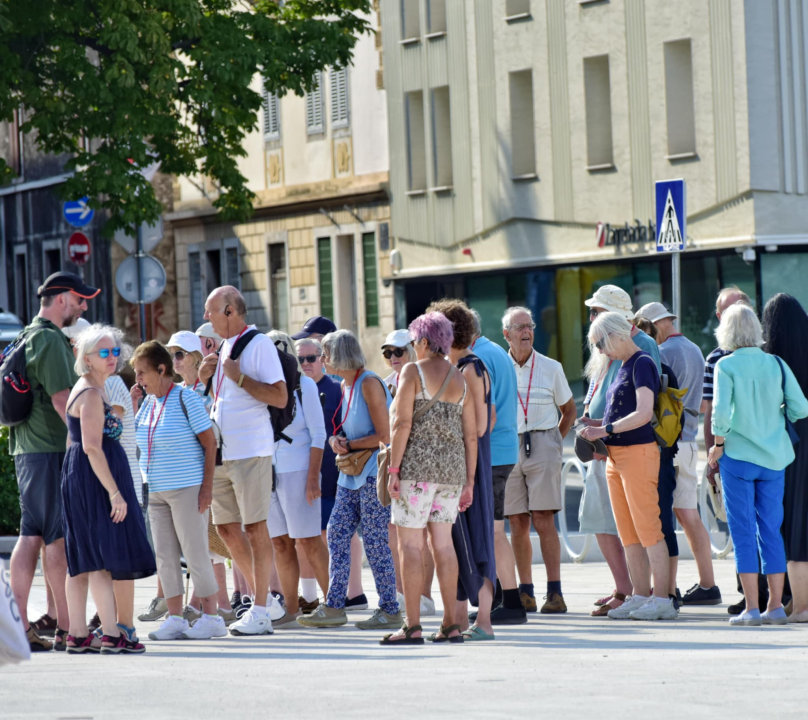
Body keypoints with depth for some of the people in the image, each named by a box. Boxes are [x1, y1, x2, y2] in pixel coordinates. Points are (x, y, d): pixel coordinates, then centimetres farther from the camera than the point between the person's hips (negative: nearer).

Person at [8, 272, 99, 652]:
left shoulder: (28, 336, 19)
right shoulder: (50, 340, -12)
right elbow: (61, 399, -18)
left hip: (27, 450, 10)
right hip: (51, 451, -10)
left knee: (31, 536, 7)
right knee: (59, 538, -7)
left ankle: (20, 624, 5)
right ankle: (66, 628, -6)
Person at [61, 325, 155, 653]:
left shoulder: (91, 389, 17)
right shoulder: (91, 394, -15)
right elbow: (92, 447, -22)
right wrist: (114, 493, -23)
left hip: (80, 479, 10)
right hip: (93, 479, -10)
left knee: (83, 560, 9)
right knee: (102, 556, -12)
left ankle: (78, 635, 10)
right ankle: (111, 635, -14)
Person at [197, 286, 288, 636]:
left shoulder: (259, 344, -9)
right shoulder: (224, 347, 16)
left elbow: (280, 397, -17)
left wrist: (239, 377, -18)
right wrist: (204, 377, 6)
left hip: (251, 450, -9)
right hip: (221, 450, 9)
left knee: (254, 526, -5)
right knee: (226, 526, 11)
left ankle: (260, 612, -2)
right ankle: (261, 592, 25)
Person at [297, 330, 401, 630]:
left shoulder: (369, 384, -14)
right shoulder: (346, 384, 14)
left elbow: (384, 436, -17)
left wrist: (349, 445, -9)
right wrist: (337, 440, 0)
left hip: (374, 471, -9)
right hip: (353, 472, 9)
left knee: (374, 540, -5)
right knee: (337, 533, 4)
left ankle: (390, 610, 3)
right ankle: (333, 607, 6)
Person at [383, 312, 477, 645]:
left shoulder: (413, 371, -5)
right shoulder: (460, 379, 11)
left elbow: (403, 423, -12)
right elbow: (471, 434, 9)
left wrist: (393, 470, -10)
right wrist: (469, 481, 13)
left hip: (418, 465, -6)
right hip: (452, 467, 6)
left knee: (410, 543, -3)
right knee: (443, 542, 10)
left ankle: (413, 626, -7)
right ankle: (451, 624, 8)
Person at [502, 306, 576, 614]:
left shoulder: (550, 368, 7)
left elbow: (569, 409, 18)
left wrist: (554, 440, 7)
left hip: (542, 447, -1)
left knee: (544, 521, -8)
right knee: (517, 525, 2)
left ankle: (555, 592, -7)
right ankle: (525, 593, 8)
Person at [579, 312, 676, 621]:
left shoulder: (643, 364, -10)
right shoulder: (623, 367, 18)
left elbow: (643, 414, -19)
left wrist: (606, 430, -20)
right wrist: (596, 424, 9)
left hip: (639, 452, -10)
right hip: (616, 456, 10)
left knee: (647, 527, -9)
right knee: (627, 532, 9)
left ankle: (663, 599, -8)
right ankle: (640, 595, 13)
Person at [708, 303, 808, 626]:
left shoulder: (726, 366, -8)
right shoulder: (777, 364, 2)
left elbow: (721, 412, -17)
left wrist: (717, 445, -2)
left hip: (738, 455, -4)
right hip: (774, 457, 4)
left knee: (743, 532, 0)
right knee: (771, 530, 10)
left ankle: (751, 608, -3)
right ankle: (776, 605, 9)